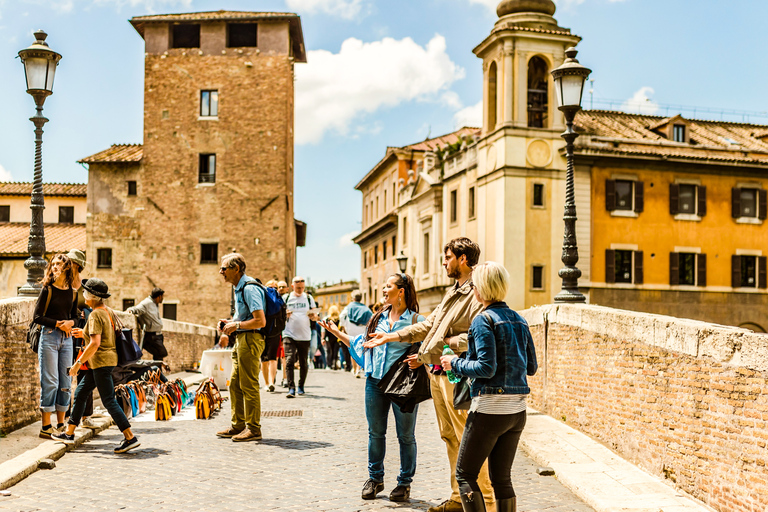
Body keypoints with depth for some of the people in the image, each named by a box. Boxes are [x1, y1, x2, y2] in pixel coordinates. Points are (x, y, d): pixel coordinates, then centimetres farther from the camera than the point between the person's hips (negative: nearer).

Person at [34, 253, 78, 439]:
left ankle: (61, 424, 14)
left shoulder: (73, 292, 10)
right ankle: (46, 426, 0)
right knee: (50, 381, -6)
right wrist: (58, 324, -12)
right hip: (49, 336, -5)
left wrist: (71, 322, -4)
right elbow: (37, 317, -5)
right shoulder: (48, 289, -2)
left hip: (67, 338, 5)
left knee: (66, 382, 5)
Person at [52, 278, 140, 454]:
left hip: (101, 361, -10)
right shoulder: (109, 312, 10)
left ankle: (130, 438, -7)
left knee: (109, 401, -7)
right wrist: (85, 333, 21)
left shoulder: (95, 315, -17)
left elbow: (95, 343, -25)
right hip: (108, 359, 10)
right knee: (80, 393, 17)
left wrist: (78, 363, -19)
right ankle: (69, 433, 25)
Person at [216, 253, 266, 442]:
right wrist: (229, 322, 12)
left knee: (249, 386, -4)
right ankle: (238, 426, 23)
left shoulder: (249, 289, -17)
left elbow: (260, 321, -23)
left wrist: (236, 325, -17)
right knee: (235, 385, 14)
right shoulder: (239, 288, 16)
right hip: (241, 340, 11)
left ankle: (253, 429, 4)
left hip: (250, 340, -11)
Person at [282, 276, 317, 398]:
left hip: (304, 336, 2)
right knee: (289, 361, -13)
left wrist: (313, 316, -12)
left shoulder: (308, 298, 9)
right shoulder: (286, 298, 5)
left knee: (304, 363, 7)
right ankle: (291, 388, -14)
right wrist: (285, 315, -13)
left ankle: (301, 386, 22)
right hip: (289, 335, -2)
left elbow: (315, 317, 11)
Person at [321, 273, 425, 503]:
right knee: (375, 432, 12)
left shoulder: (416, 320, -5)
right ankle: (375, 479, 26)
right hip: (375, 381, 5)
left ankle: (404, 483, 17)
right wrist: (337, 332, 21)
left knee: (406, 435, 4)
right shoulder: (379, 318, 12)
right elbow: (361, 343, 21)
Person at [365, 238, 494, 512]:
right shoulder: (453, 291, 18)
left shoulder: (477, 294, -14)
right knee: (450, 437, 15)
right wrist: (390, 337, 22)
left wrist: (446, 343, -15)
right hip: (437, 373, 10)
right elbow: (428, 325, 22)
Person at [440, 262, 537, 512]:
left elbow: (486, 368, -18)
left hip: (489, 409, -7)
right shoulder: (519, 320, 10)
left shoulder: (484, 320, -11)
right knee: (501, 478, 14)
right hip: (518, 409, 7)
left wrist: (455, 363, -4)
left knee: (465, 474, 6)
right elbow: (531, 367, 14)